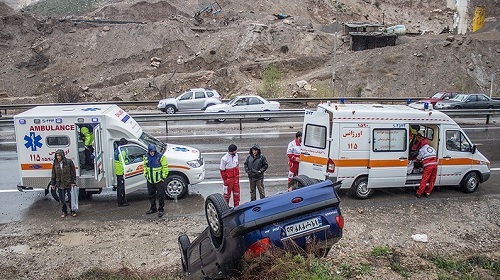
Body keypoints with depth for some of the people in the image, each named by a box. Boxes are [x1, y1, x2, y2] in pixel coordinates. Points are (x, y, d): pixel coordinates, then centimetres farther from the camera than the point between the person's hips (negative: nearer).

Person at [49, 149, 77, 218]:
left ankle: (72, 211, 18)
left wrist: (73, 182, -8)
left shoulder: (69, 162, -8)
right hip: (60, 185, 3)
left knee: (70, 198, 4)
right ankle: (64, 212, 23)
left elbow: (73, 173, -5)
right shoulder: (55, 163, 3)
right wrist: (52, 184, 9)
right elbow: (53, 174, 10)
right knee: (62, 199, 10)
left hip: (68, 184, -3)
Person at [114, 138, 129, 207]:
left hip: (118, 172, 10)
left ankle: (120, 201, 25)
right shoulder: (122, 151, -18)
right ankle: (121, 202, 0)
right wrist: (124, 172, -23)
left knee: (119, 186, 16)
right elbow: (123, 162, -23)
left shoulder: (117, 150, 15)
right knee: (122, 187, -5)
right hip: (121, 172, -10)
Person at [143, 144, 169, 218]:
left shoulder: (161, 156, -15)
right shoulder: (146, 157, 2)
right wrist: (145, 175, 12)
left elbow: (165, 167, -10)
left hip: (159, 180, -5)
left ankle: (160, 210, 14)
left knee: (160, 195, 1)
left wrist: (163, 177, -11)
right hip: (150, 180, 5)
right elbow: (145, 166, 16)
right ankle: (153, 208, 33)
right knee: (151, 195, 16)